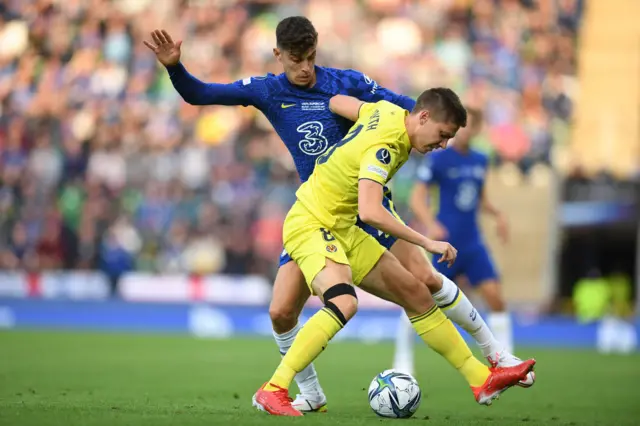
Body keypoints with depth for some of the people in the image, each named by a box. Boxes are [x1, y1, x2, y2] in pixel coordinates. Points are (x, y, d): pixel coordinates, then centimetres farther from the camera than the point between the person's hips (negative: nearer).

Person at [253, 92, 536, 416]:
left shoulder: (388, 111, 2)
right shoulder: (383, 146, -26)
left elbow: (335, 102, 19)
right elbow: (370, 213, -38)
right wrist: (427, 243, -32)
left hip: (342, 230, 10)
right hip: (310, 226, -10)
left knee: (416, 295, 8)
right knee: (345, 303, -35)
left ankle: (481, 380, 13)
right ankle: (272, 391, -31)